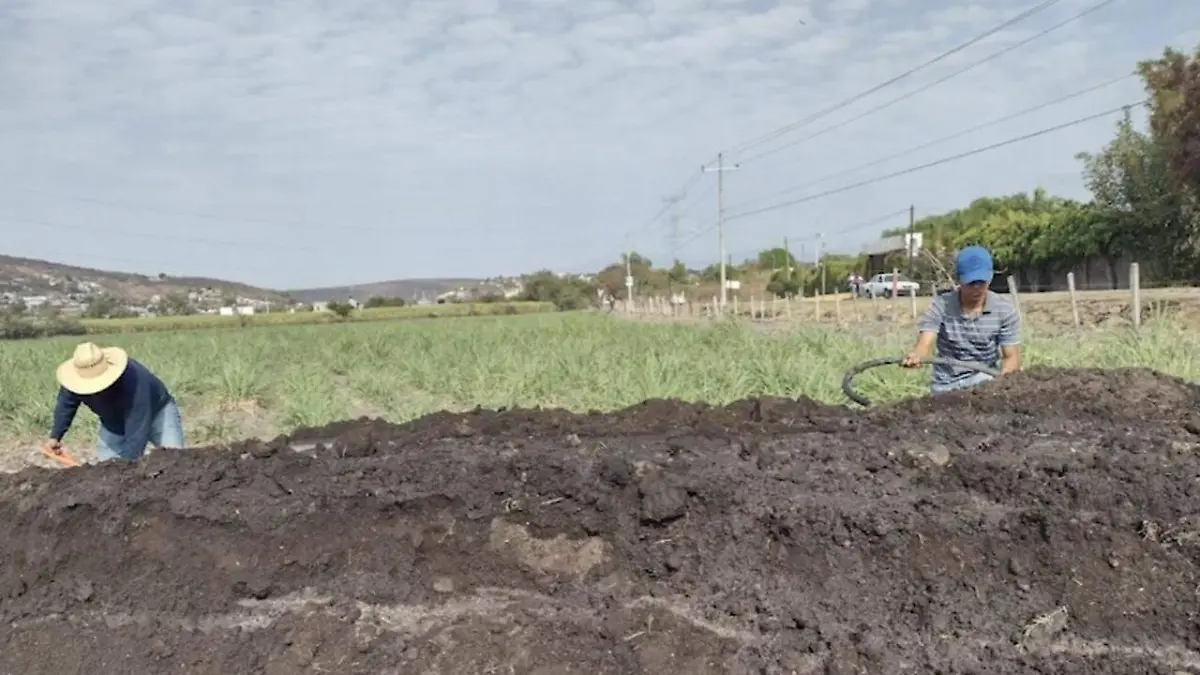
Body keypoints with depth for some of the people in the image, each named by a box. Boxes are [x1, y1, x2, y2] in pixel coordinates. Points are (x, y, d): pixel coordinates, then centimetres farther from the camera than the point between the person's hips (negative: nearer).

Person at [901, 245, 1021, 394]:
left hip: (987, 382, 1)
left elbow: (1012, 357, -3)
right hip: (948, 388, -1)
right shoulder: (941, 306, -8)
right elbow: (924, 344, -21)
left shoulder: (1005, 310, -4)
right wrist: (915, 356, -47)